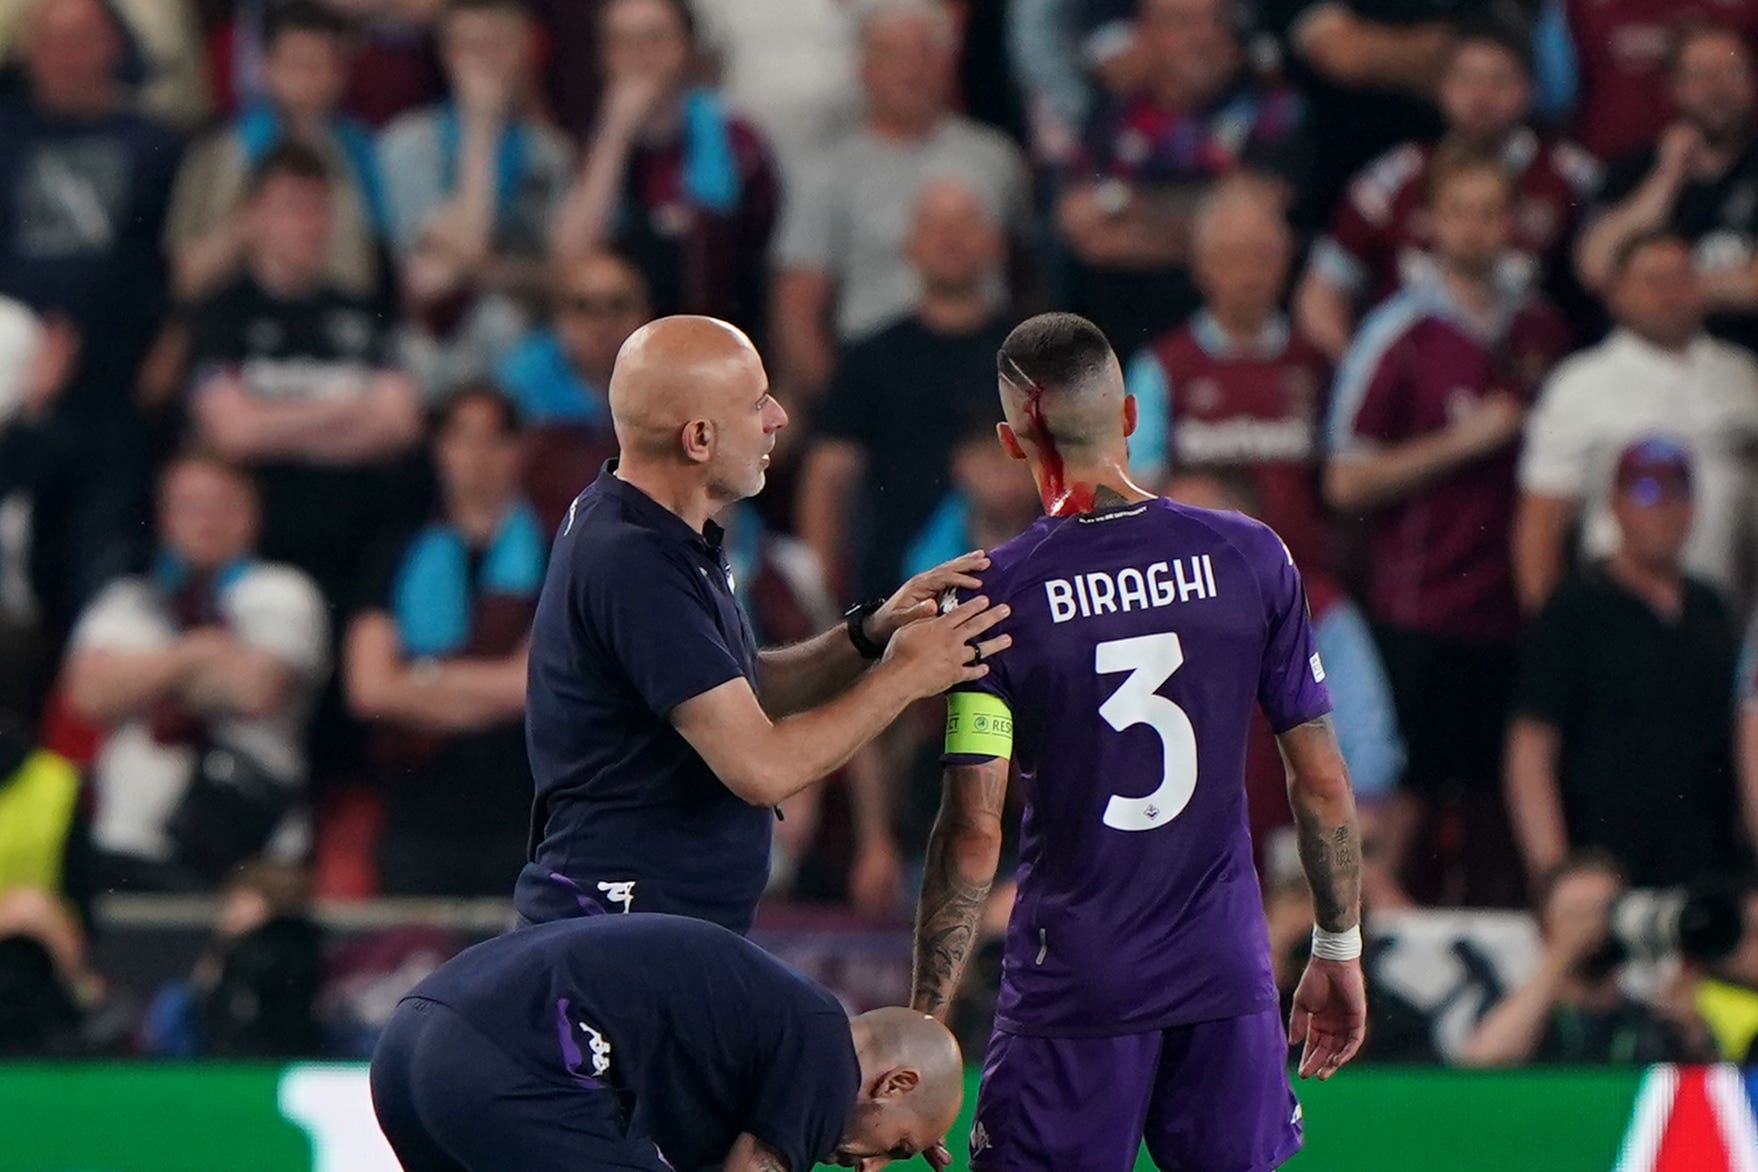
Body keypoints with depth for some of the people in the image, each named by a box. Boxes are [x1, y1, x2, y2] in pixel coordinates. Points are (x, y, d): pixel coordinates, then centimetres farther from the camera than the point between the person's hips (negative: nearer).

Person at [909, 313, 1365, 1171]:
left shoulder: (998, 593, -9)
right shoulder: (1249, 559, 0)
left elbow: (973, 832, -11)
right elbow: (1323, 783, 3)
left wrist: (925, 1014, -5)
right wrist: (1339, 949, 15)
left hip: (1070, 990, -3)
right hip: (1227, 979, 3)